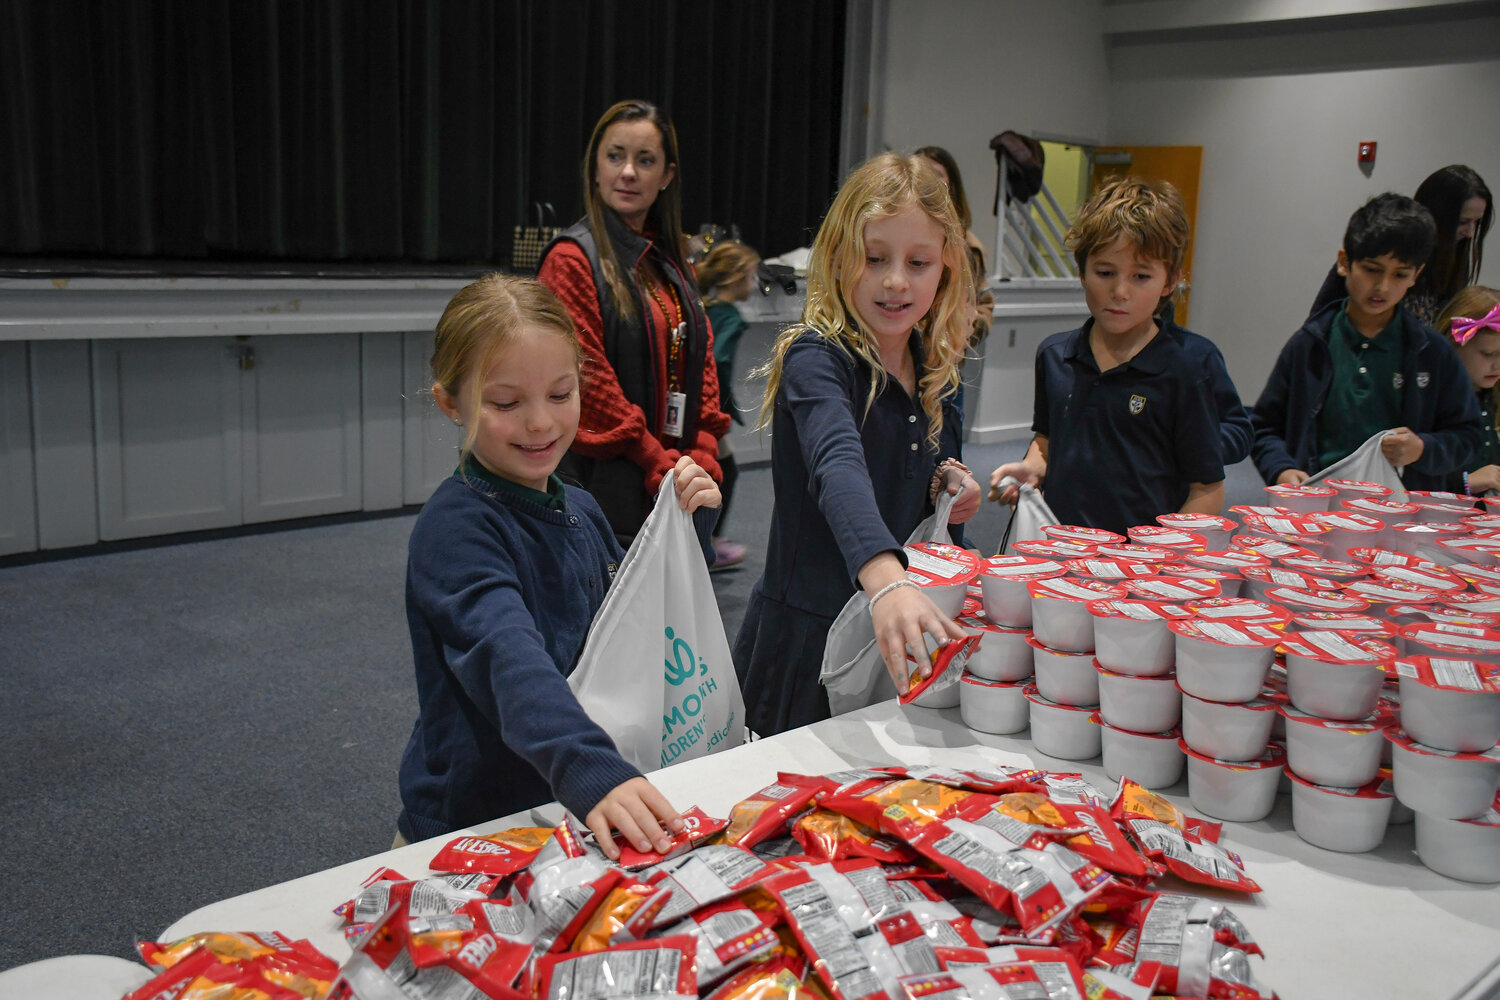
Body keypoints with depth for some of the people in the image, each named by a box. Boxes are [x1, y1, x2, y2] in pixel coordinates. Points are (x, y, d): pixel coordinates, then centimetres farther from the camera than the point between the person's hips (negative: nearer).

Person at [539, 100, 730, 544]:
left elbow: (701, 363, 14)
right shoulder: (571, 258, -7)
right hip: (607, 487, -6)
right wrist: (661, 465, -13)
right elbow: (587, 377, -13)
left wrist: (702, 457, 0)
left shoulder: (673, 266, 15)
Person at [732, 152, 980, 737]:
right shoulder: (815, 359, -18)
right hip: (809, 634, -6)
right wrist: (886, 581, -54)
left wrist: (949, 490, -3)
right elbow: (839, 468, -37)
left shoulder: (936, 367, 3)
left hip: (902, 627, 6)